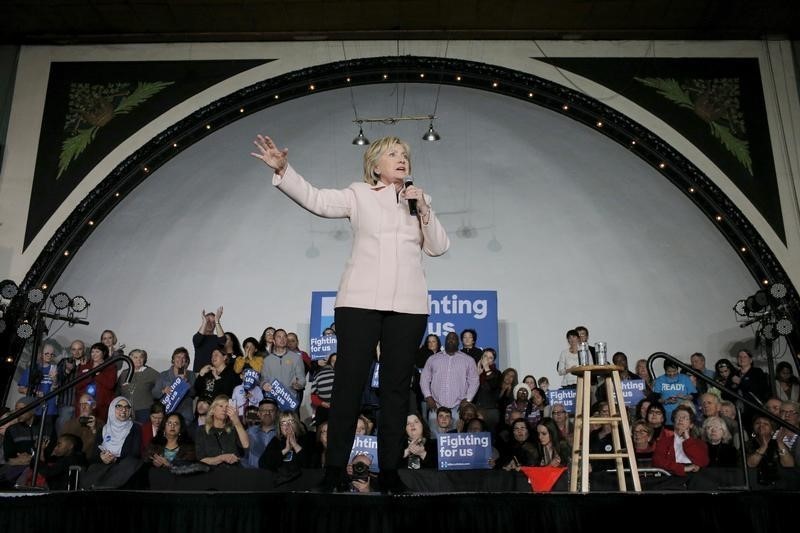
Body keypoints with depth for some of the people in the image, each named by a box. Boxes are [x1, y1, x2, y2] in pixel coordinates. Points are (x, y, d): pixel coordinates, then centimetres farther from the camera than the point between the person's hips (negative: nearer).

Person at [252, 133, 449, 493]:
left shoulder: (419, 200, 18)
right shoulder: (359, 195, 9)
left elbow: (439, 248, 10)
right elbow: (316, 199, -5)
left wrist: (424, 210, -2)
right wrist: (282, 170, -19)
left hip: (408, 305, 3)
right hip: (360, 301, -2)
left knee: (397, 387, 3)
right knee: (349, 382, -5)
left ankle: (389, 470, 10)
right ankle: (335, 468, 2)